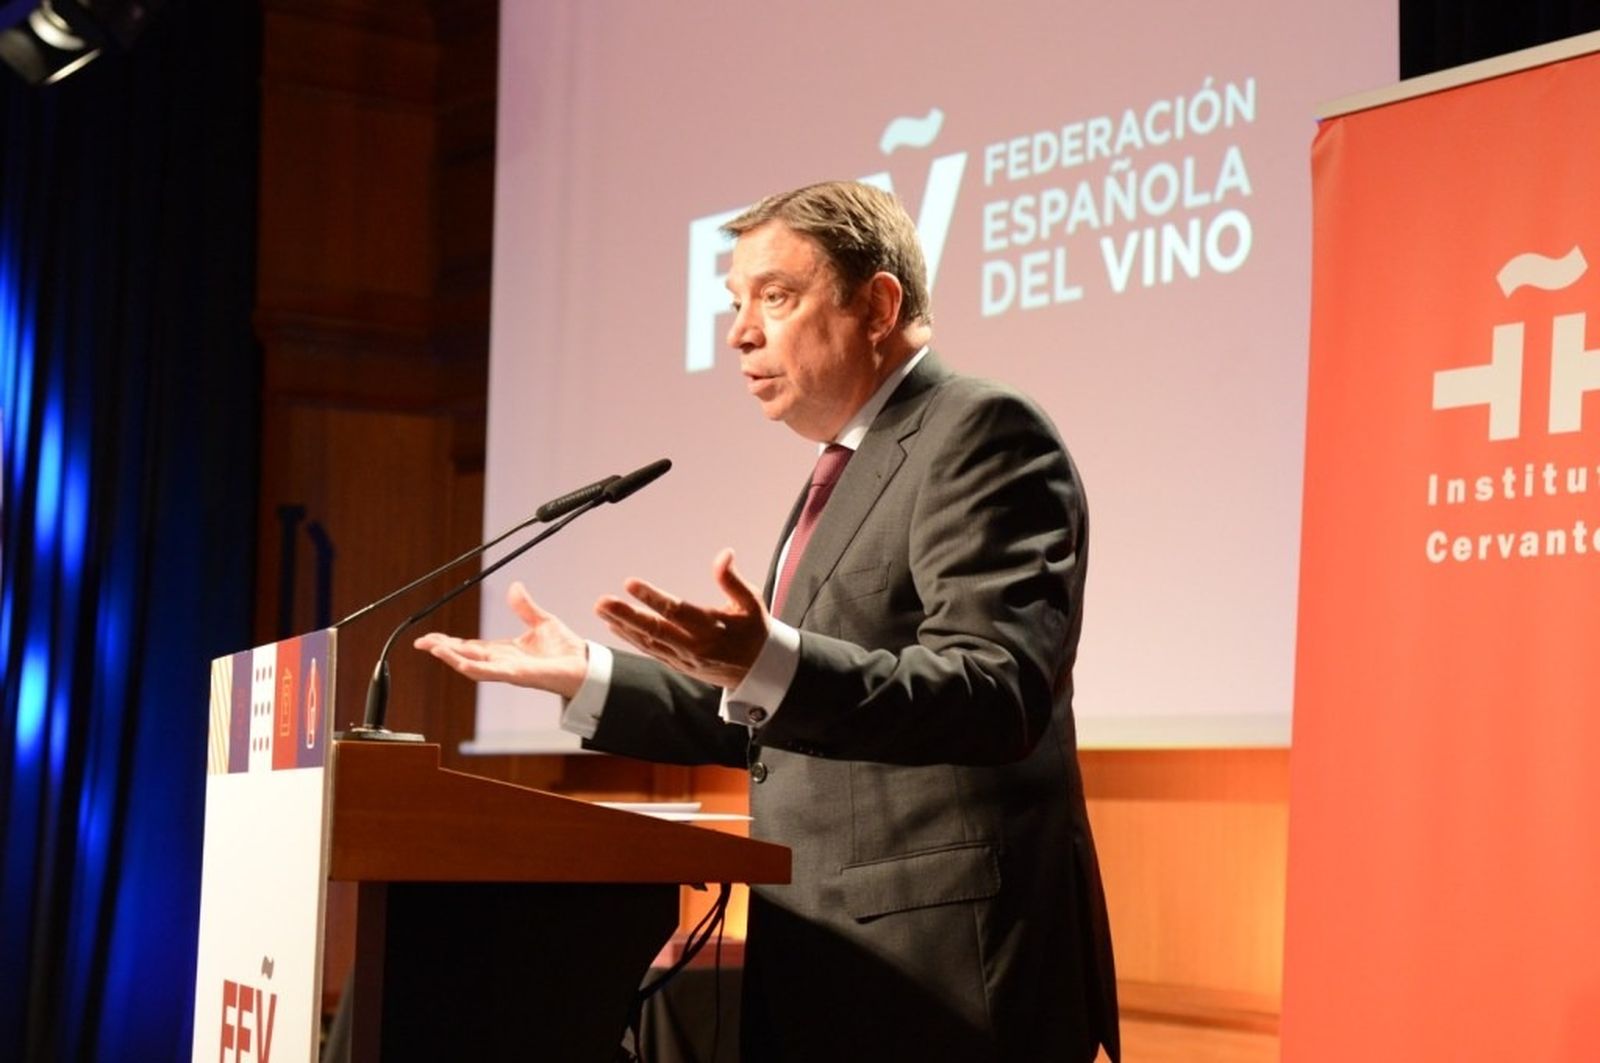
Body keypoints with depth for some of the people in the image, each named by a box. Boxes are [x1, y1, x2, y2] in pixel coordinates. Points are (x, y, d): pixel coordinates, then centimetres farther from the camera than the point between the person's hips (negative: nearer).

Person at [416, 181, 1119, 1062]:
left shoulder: (983, 434, -11)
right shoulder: (854, 467, 19)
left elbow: (996, 694, -23)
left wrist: (767, 663, -36)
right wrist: (585, 676, 13)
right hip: (837, 969, 9)